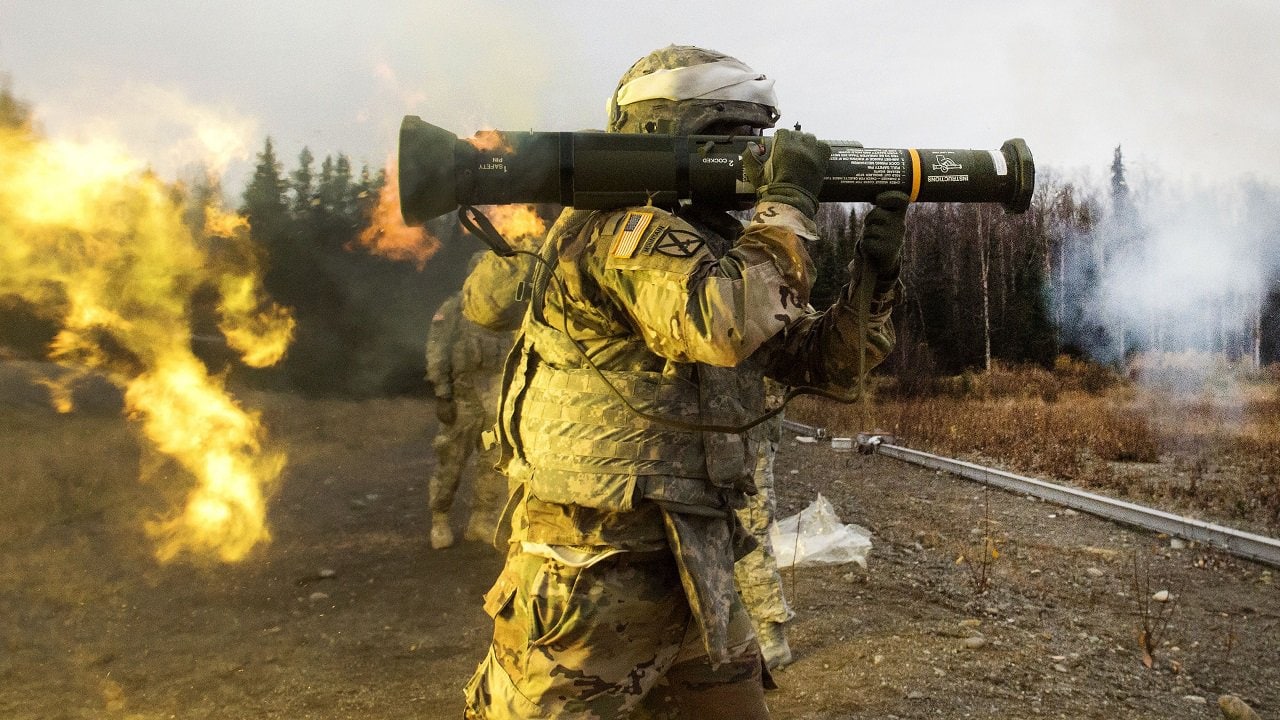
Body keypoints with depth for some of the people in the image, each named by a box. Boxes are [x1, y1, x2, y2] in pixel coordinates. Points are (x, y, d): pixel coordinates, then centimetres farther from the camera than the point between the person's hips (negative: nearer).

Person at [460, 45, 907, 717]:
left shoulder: (716, 245, 13)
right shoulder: (621, 225, -14)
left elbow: (826, 361, 15)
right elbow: (724, 323, -33)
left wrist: (876, 266, 0)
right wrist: (787, 203, -20)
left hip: (692, 564, 9)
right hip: (594, 573, -9)